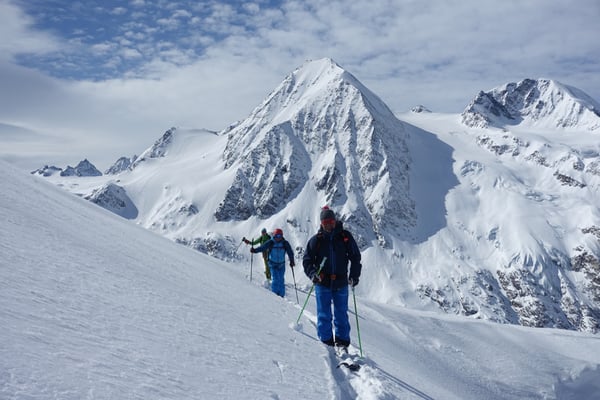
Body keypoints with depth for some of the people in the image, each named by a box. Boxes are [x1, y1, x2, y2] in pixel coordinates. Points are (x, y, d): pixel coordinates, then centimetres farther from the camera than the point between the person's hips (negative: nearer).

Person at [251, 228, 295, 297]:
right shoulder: (270, 242, -10)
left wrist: (292, 261, -11)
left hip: (281, 265, 1)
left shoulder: (285, 243, -7)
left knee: (281, 280, 1)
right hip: (273, 264, -1)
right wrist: (255, 250, -32)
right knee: (275, 279, -12)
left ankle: (281, 295, 11)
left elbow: (290, 252, -3)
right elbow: (262, 247, -17)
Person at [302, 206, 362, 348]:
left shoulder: (345, 237, 1)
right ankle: (326, 341, 17)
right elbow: (307, 260, 4)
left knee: (341, 314, 10)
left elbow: (355, 257, 7)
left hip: (341, 283, 0)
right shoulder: (316, 240, 1)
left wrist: (354, 276, -3)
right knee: (324, 315, 5)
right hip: (322, 283, 0)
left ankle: (342, 340, 23)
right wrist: (312, 273, -14)